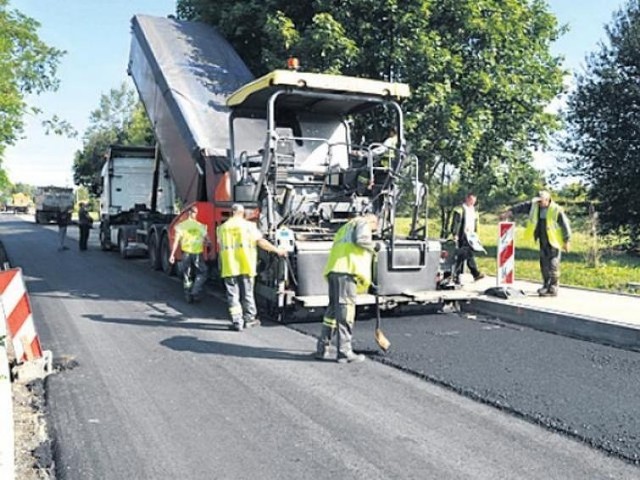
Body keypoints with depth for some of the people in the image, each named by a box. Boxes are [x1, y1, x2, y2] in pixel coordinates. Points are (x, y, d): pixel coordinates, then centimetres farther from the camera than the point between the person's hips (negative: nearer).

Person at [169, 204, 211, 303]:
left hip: (186, 253, 1)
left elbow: (176, 240, -8)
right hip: (198, 253, -1)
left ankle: (188, 297, 17)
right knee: (201, 274, 14)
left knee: (187, 276, 14)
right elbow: (208, 240, 2)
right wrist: (204, 243, 24)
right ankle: (195, 293, 2)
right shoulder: (200, 226, -1)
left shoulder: (181, 226, -2)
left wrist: (172, 254, -6)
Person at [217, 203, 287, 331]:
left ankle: (237, 322, 2)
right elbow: (261, 242, -6)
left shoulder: (222, 227, 9)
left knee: (232, 295, 5)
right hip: (245, 266, -1)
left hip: (229, 267, 2)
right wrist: (277, 250, 3)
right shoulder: (248, 225, -1)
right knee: (247, 293, 11)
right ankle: (248, 319, 21)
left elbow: (220, 248, 14)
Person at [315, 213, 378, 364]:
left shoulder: (346, 227, 34)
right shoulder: (362, 223, 9)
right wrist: (372, 246, 6)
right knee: (346, 309, -8)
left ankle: (322, 349, 15)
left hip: (333, 270, 9)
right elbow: (360, 239, -14)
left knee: (333, 308, 13)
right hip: (346, 271, -8)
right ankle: (344, 352, -7)